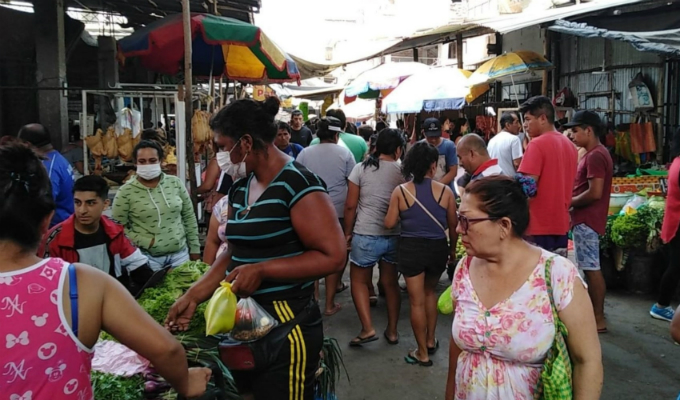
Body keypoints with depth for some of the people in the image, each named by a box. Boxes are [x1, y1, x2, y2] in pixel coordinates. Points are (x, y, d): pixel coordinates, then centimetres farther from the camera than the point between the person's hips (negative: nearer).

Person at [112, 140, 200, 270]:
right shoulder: (126, 191, -7)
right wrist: (145, 242, -14)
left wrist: (195, 249, 7)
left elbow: (189, 218, 7)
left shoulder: (175, 183, 2)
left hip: (180, 254, 3)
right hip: (147, 258, -3)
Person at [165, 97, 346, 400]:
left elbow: (332, 257, -21)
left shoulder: (297, 184, -17)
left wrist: (261, 271, -23)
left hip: (286, 326, -8)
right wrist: (193, 296, 5)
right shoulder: (240, 187, 9)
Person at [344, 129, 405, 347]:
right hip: (394, 236, 2)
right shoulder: (403, 172, -2)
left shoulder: (361, 168, -5)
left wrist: (347, 232, 6)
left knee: (359, 280, 14)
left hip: (366, 235, -2)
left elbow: (350, 205, -6)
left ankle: (367, 329, 4)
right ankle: (392, 330, 23)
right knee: (390, 282, 16)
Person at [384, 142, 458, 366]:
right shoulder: (446, 191, -6)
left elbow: (389, 224, -6)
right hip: (438, 247, 2)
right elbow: (453, 225, 2)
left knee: (417, 301, 8)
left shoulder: (400, 191, -8)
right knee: (430, 292, 26)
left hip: (411, 247, -2)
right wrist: (453, 248, 19)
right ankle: (431, 340, 34)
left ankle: (423, 353, 19)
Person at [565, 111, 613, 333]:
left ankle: (598, 319, 3)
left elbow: (595, 193, -24)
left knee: (591, 269, -4)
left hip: (587, 220, -11)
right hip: (586, 219, 11)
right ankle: (593, 312, 25)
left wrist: (569, 202, -11)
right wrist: (572, 201, 9)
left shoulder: (595, 156, -18)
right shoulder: (596, 154, 15)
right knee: (589, 268, 15)